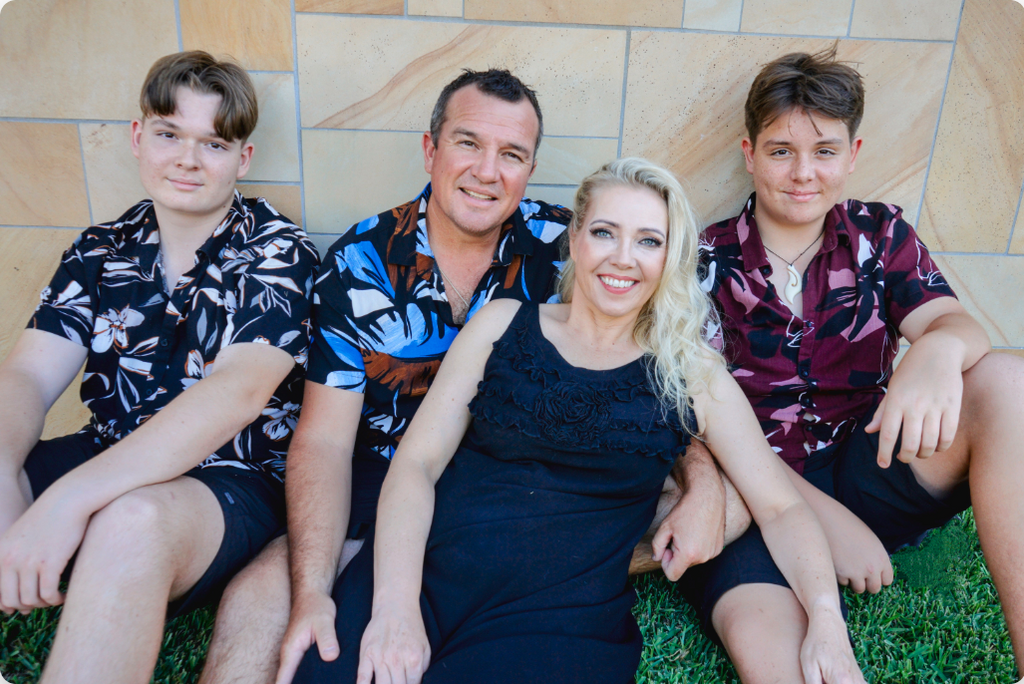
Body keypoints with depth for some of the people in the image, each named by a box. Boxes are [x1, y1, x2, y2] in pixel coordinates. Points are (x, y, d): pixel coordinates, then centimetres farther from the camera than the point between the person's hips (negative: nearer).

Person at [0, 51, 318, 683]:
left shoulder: (278, 252, -7)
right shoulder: (100, 252, 10)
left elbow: (238, 391, -21)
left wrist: (69, 498, -31)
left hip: (237, 485, -5)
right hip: (108, 465, 5)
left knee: (131, 522, -36)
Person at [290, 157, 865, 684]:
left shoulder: (693, 375, 7)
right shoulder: (503, 325, 8)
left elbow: (781, 507, 6)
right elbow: (417, 462, 2)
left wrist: (827, 619, -12)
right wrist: (394, 604, -12)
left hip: (560, 614, 0)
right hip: (427, 571, 1)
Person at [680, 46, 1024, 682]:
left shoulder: (878, 234, 8)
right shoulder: (708, 262, -2)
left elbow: (956, 322, -9)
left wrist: (940, 349, -36)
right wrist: (824, 516, -16)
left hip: (869, 473, 4)